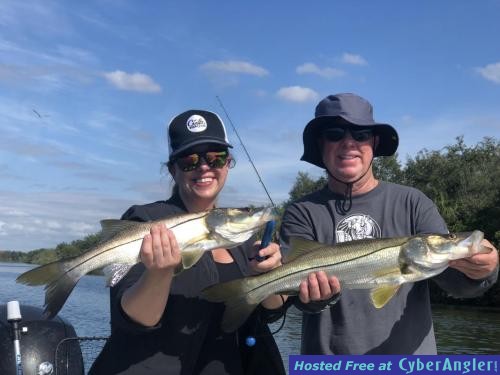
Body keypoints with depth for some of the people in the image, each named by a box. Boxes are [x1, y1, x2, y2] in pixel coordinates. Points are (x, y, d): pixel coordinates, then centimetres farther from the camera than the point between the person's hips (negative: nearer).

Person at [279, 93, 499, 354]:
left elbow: (454, 279, -9)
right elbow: (296, 285, -14)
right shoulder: (302, 214, -2)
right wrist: (316, 293, -35)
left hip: (408, 354, 1)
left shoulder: (411, 203, -2)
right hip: (327, 355, 0)